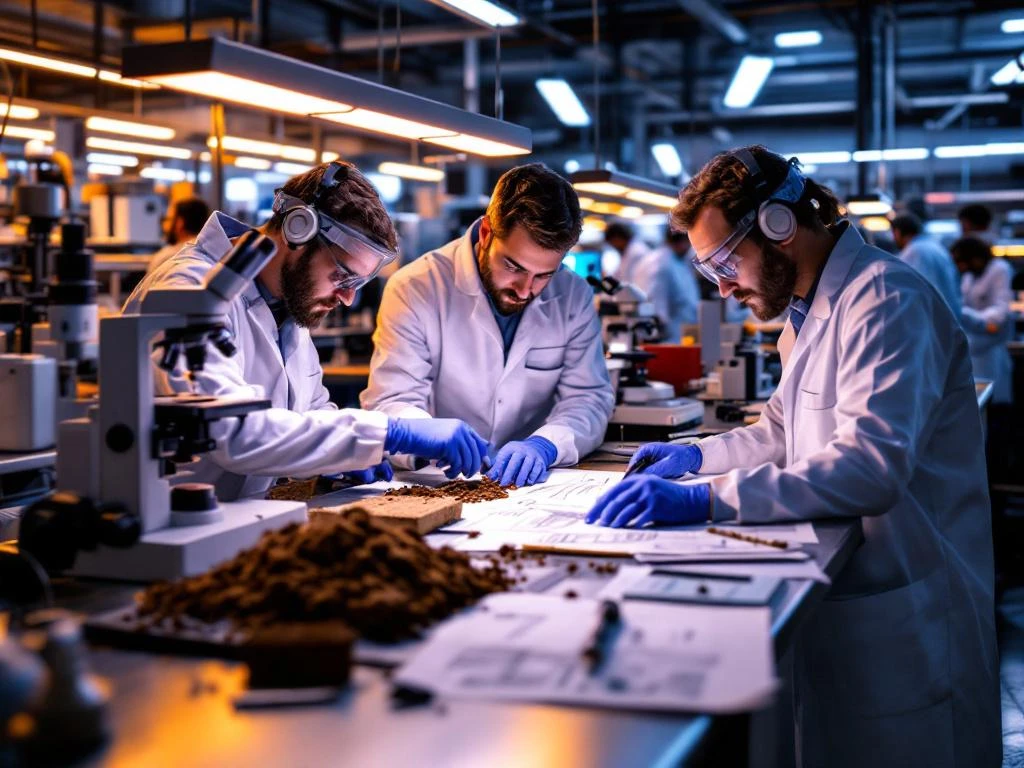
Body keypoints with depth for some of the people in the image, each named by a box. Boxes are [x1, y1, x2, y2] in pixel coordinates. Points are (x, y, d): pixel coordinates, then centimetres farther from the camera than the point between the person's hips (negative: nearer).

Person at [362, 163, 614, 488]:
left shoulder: (574, 297, 2)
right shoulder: (415, 289, -8)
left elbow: (590, 398, 0)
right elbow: (389, 404, -11)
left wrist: (544, 444, -20)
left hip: (532, 485, 2)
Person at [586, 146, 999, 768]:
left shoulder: (886, 302, -20)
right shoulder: (808, 313, 13)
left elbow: (872, 465, -32)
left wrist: (707, 499, -36)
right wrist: (699, 455, 8)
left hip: (900, 620, -9)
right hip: (836, 600, 9)